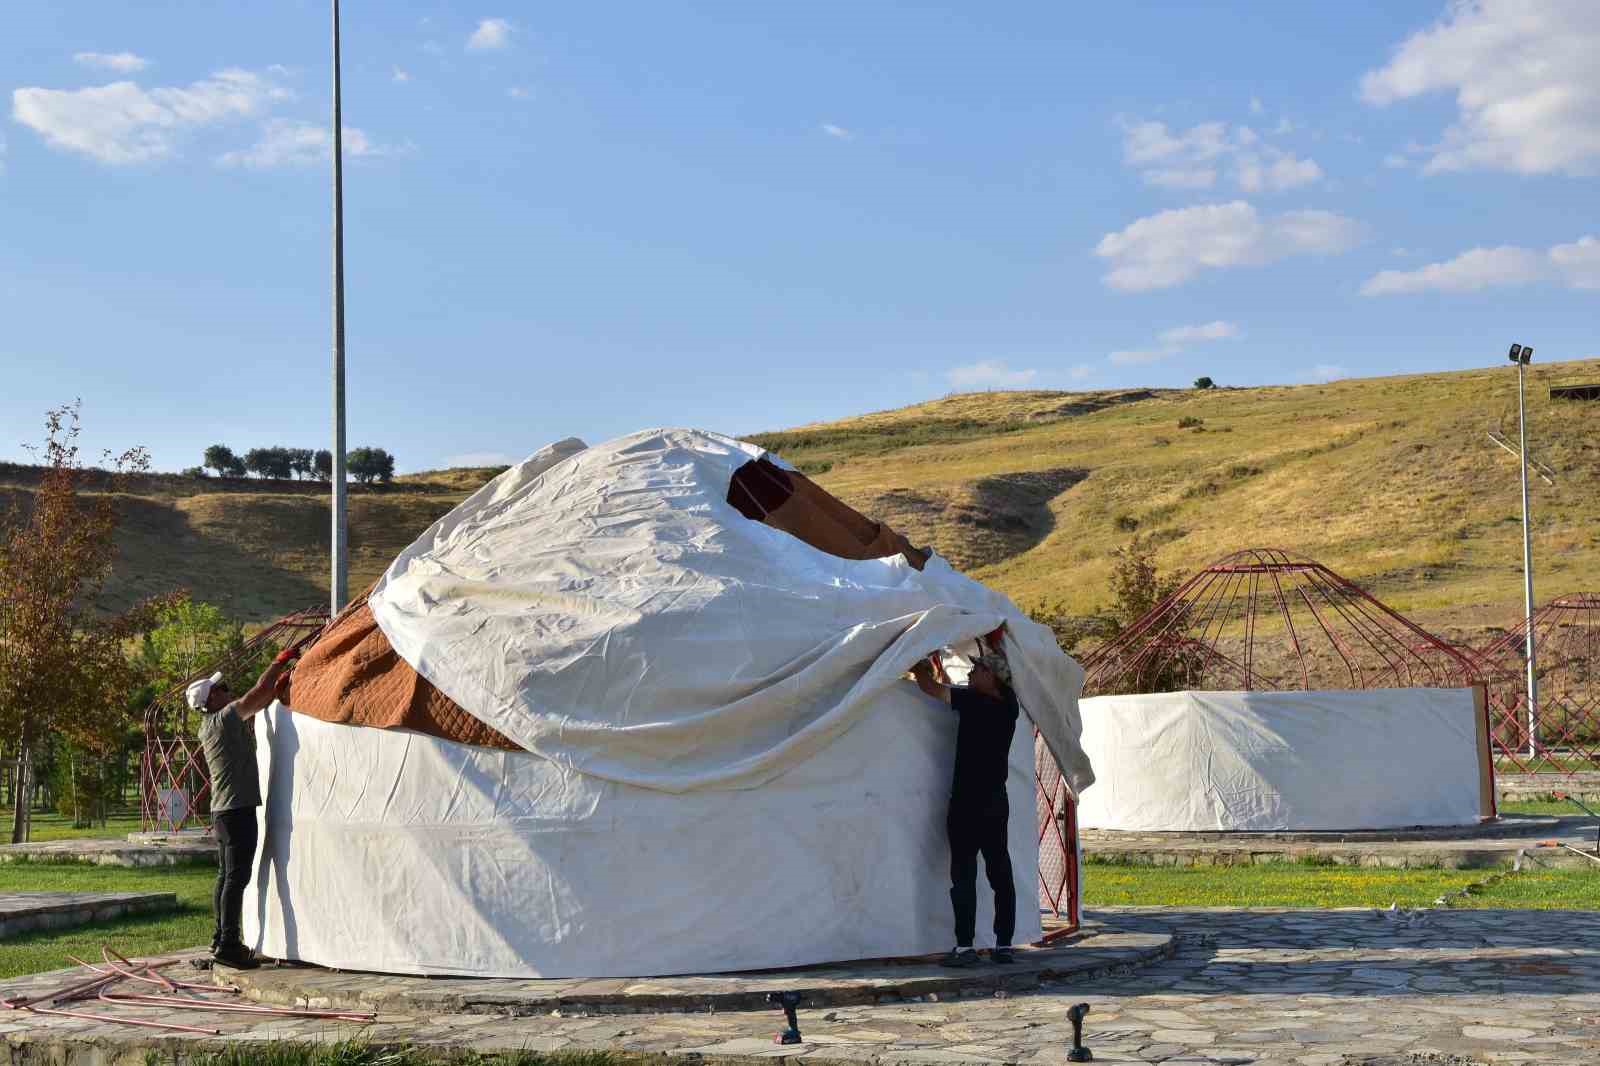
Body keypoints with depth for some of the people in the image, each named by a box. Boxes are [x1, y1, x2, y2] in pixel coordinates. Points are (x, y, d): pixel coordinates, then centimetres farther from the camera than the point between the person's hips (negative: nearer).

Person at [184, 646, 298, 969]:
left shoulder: (210, 725, 15)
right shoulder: (224, 718, -13)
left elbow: (255, 706, 25)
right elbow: (257, 693, -13)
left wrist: (279, 687, 20)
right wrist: (281, 660, -2)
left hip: (222, 810, 10)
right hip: (238, 809, -10)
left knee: (226, 876, 14)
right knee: (237, 878, -10)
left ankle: (221, 939, 19)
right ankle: (228, 945, -12)